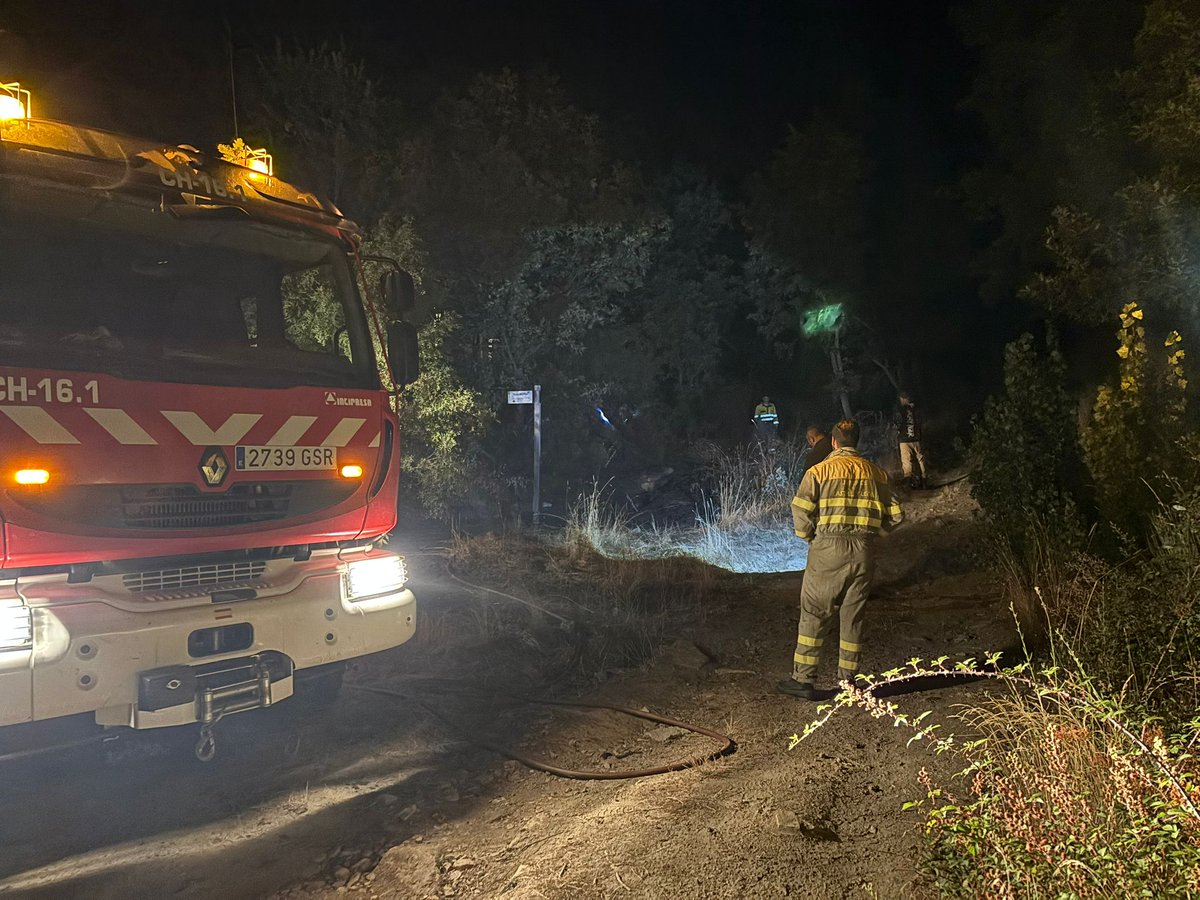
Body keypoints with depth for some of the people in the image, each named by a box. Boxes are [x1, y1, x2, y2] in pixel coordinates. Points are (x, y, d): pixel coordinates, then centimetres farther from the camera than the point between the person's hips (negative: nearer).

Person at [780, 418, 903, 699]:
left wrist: (809, 537, 7)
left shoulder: (819, 471, -2)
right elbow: (895, 515, 7)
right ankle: (847, 681, 18)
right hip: (863, 552, 3)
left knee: (814, 615, 4)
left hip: (827, 549, -3)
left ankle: (803, 679, 6)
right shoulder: (876, 473, 8)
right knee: (853, 618, 12)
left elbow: (801, 510, -10)